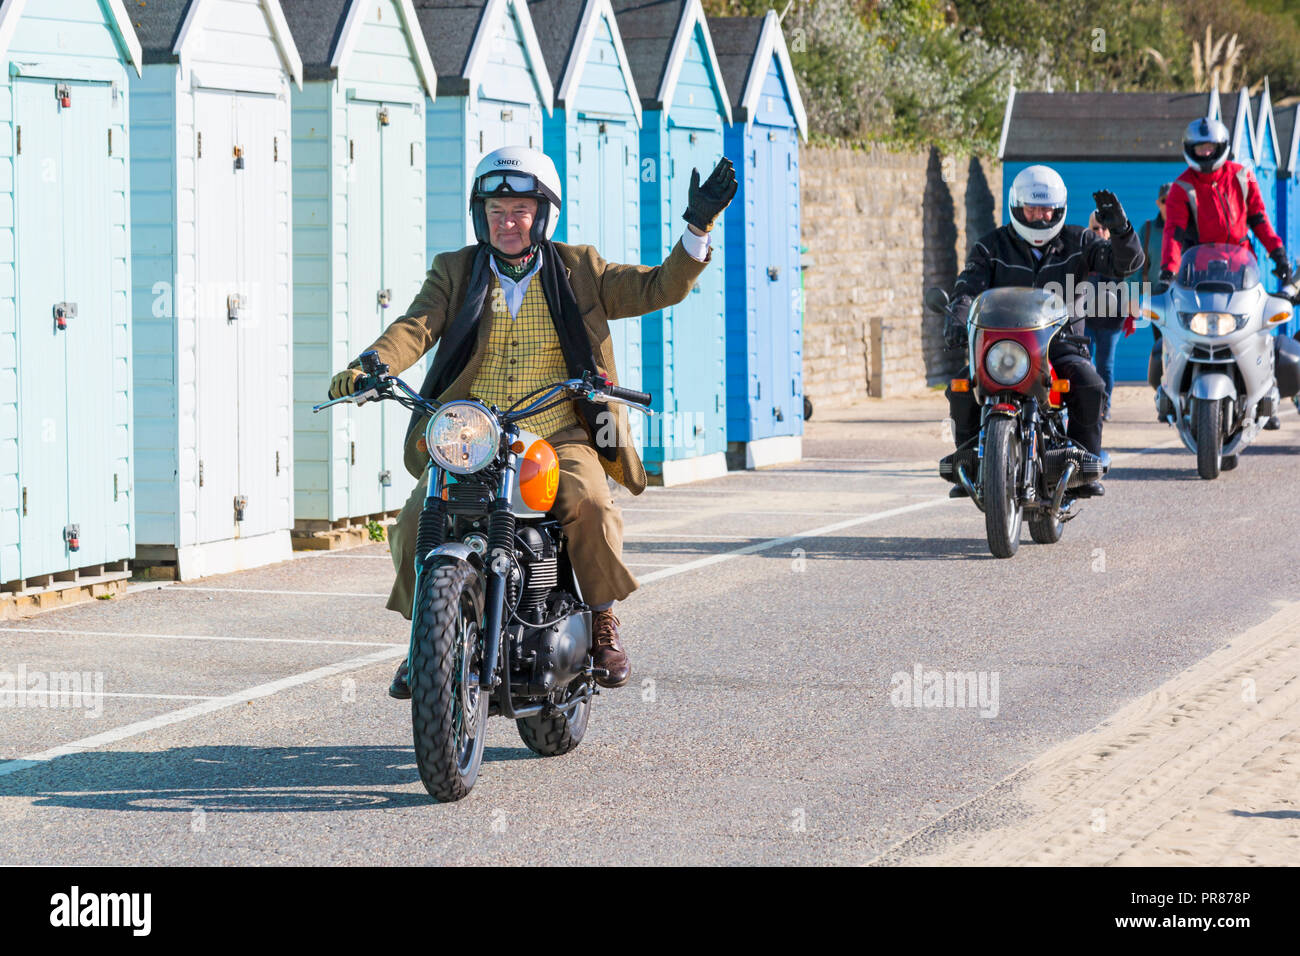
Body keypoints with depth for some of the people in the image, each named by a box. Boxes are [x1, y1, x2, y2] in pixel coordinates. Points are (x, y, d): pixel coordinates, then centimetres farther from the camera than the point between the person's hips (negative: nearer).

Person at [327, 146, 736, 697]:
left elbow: (660, 287, 7)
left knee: (590, 504, -31)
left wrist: (699, 226, -8)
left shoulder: (578, 272, 11)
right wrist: (368, 367, -25)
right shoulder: (455, 273, 11)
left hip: (559, 437, -1)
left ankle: (603, 620, -8)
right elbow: (417, 326, -5)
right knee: (417, 524, -20)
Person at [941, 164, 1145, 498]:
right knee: (962, 389, -24)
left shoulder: (1077, 243, 8)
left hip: (1061, 343, -1)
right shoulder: (992, 247, 8)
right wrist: (957, 320, -25)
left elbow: (1126, 262, -2)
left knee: (1089, 386, -31)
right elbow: (969, 288, -3)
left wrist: (1120, 229, -24)